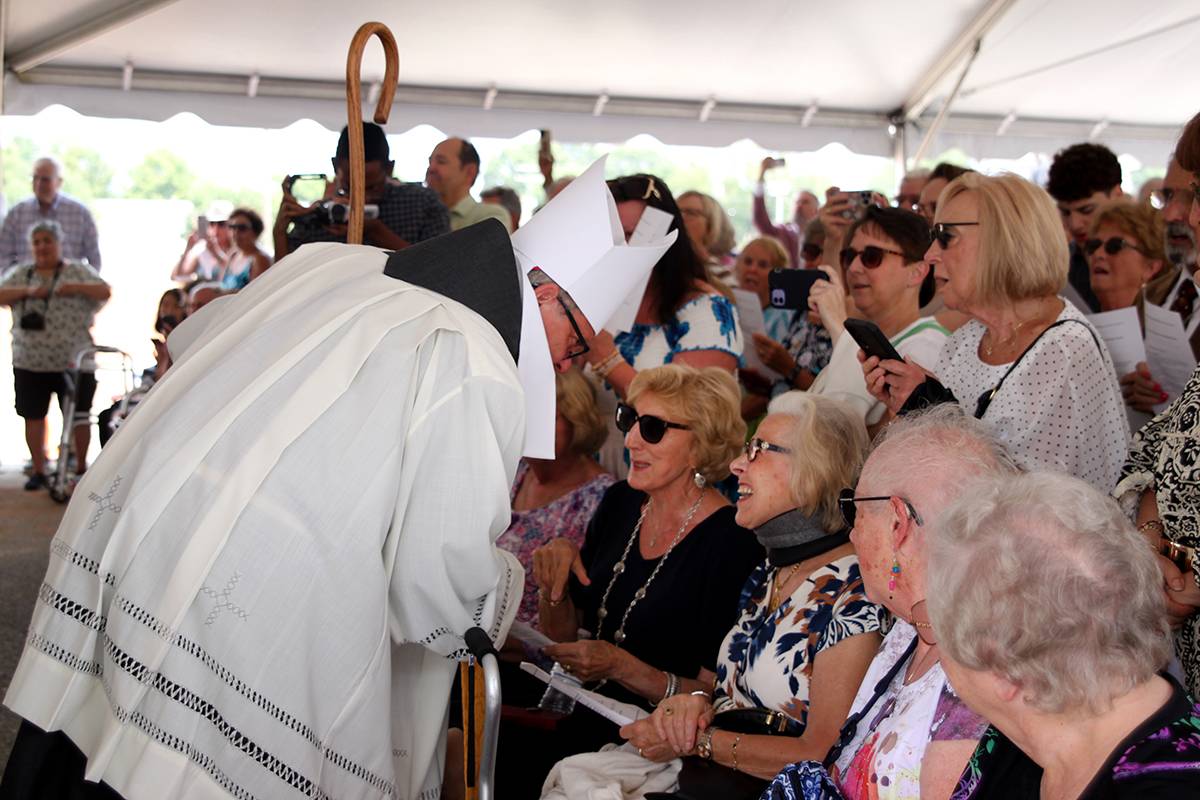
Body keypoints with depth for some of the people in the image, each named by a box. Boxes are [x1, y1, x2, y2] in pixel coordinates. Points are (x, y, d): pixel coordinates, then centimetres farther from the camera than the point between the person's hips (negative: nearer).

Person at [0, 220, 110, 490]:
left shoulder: (78, 271, 3)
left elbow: (105, 292, -8)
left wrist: (75, 287, -21)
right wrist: (27, 291, -16)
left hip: (74, 361, -2)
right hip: (29, 362, 2)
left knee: (78, 416, 3)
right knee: (33, 416, 5)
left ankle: (81, 467, 18)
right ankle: (38, 471, 17)